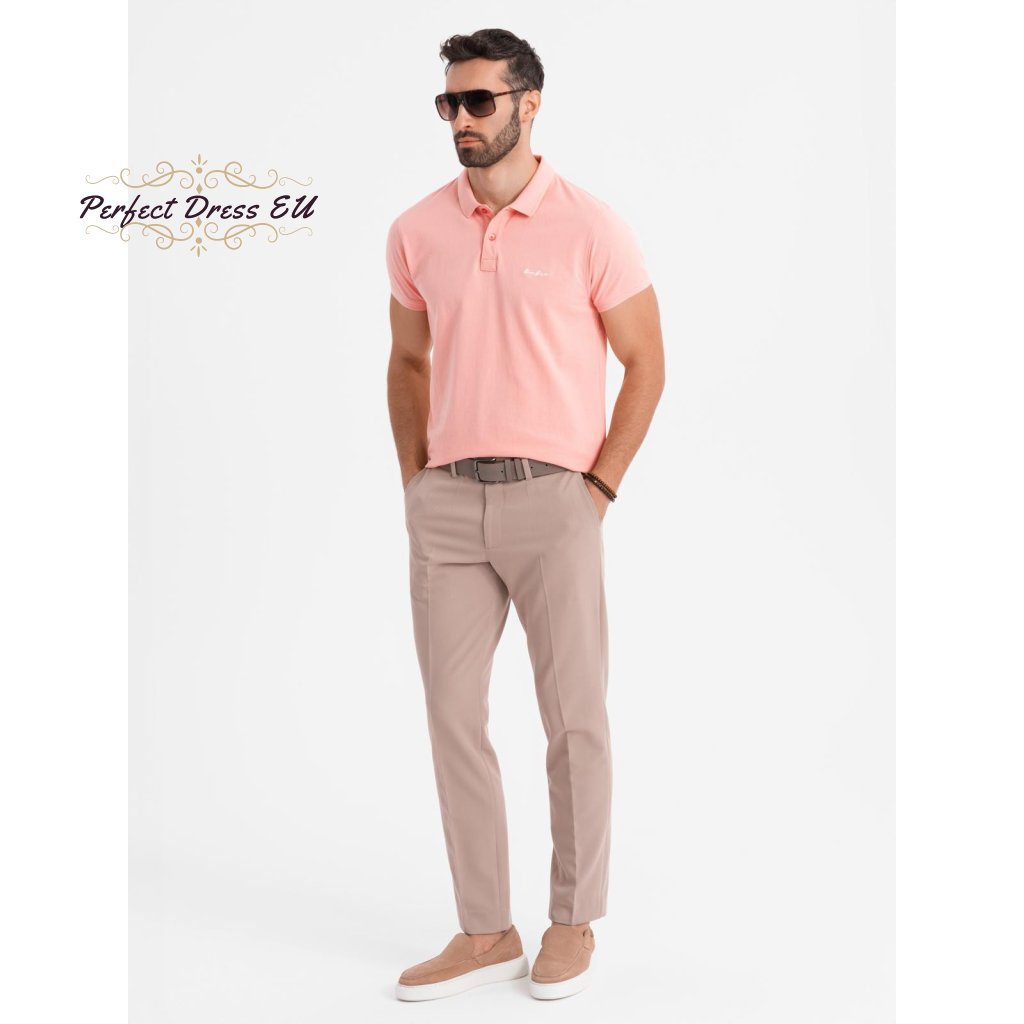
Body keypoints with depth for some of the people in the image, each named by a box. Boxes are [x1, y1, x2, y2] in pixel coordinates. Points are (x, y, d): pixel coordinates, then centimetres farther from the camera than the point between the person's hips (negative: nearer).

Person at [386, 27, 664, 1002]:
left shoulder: (588, 226, -4)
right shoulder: (417, 230, 8)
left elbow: (645, 363, 0)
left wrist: (599, 486, -5)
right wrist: (416, 485, 10)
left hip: (553, 496, -4)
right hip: (446, 500, 4)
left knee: (574, 717, 3)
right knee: (453, 718, 6)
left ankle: (572, 924, 20)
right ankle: (484, 932, 19)